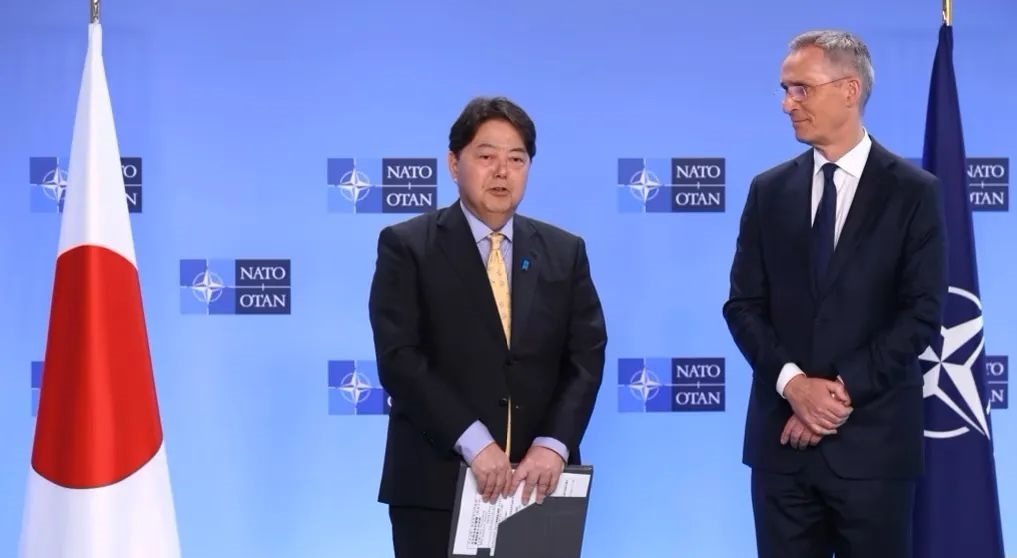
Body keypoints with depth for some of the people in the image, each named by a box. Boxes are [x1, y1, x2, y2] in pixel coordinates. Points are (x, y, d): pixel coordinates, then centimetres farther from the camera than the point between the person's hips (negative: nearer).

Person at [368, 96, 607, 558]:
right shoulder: (407, 246, 0)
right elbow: (399, 359, -9)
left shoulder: (565, 252, 11)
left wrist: (554, 444, -12)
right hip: (437, 483, -3)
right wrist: (472, 442, -19)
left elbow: (586, 358, 4)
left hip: (538, 480, 3)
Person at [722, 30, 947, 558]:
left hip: (872, 438, -3)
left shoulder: (913, 192, -1)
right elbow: (743, 305, 5)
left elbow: (922, 312, -6)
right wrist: (793, 382, -11)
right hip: (781, 435, 3)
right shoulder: (768, 191, 8)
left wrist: (844, 389, -13)